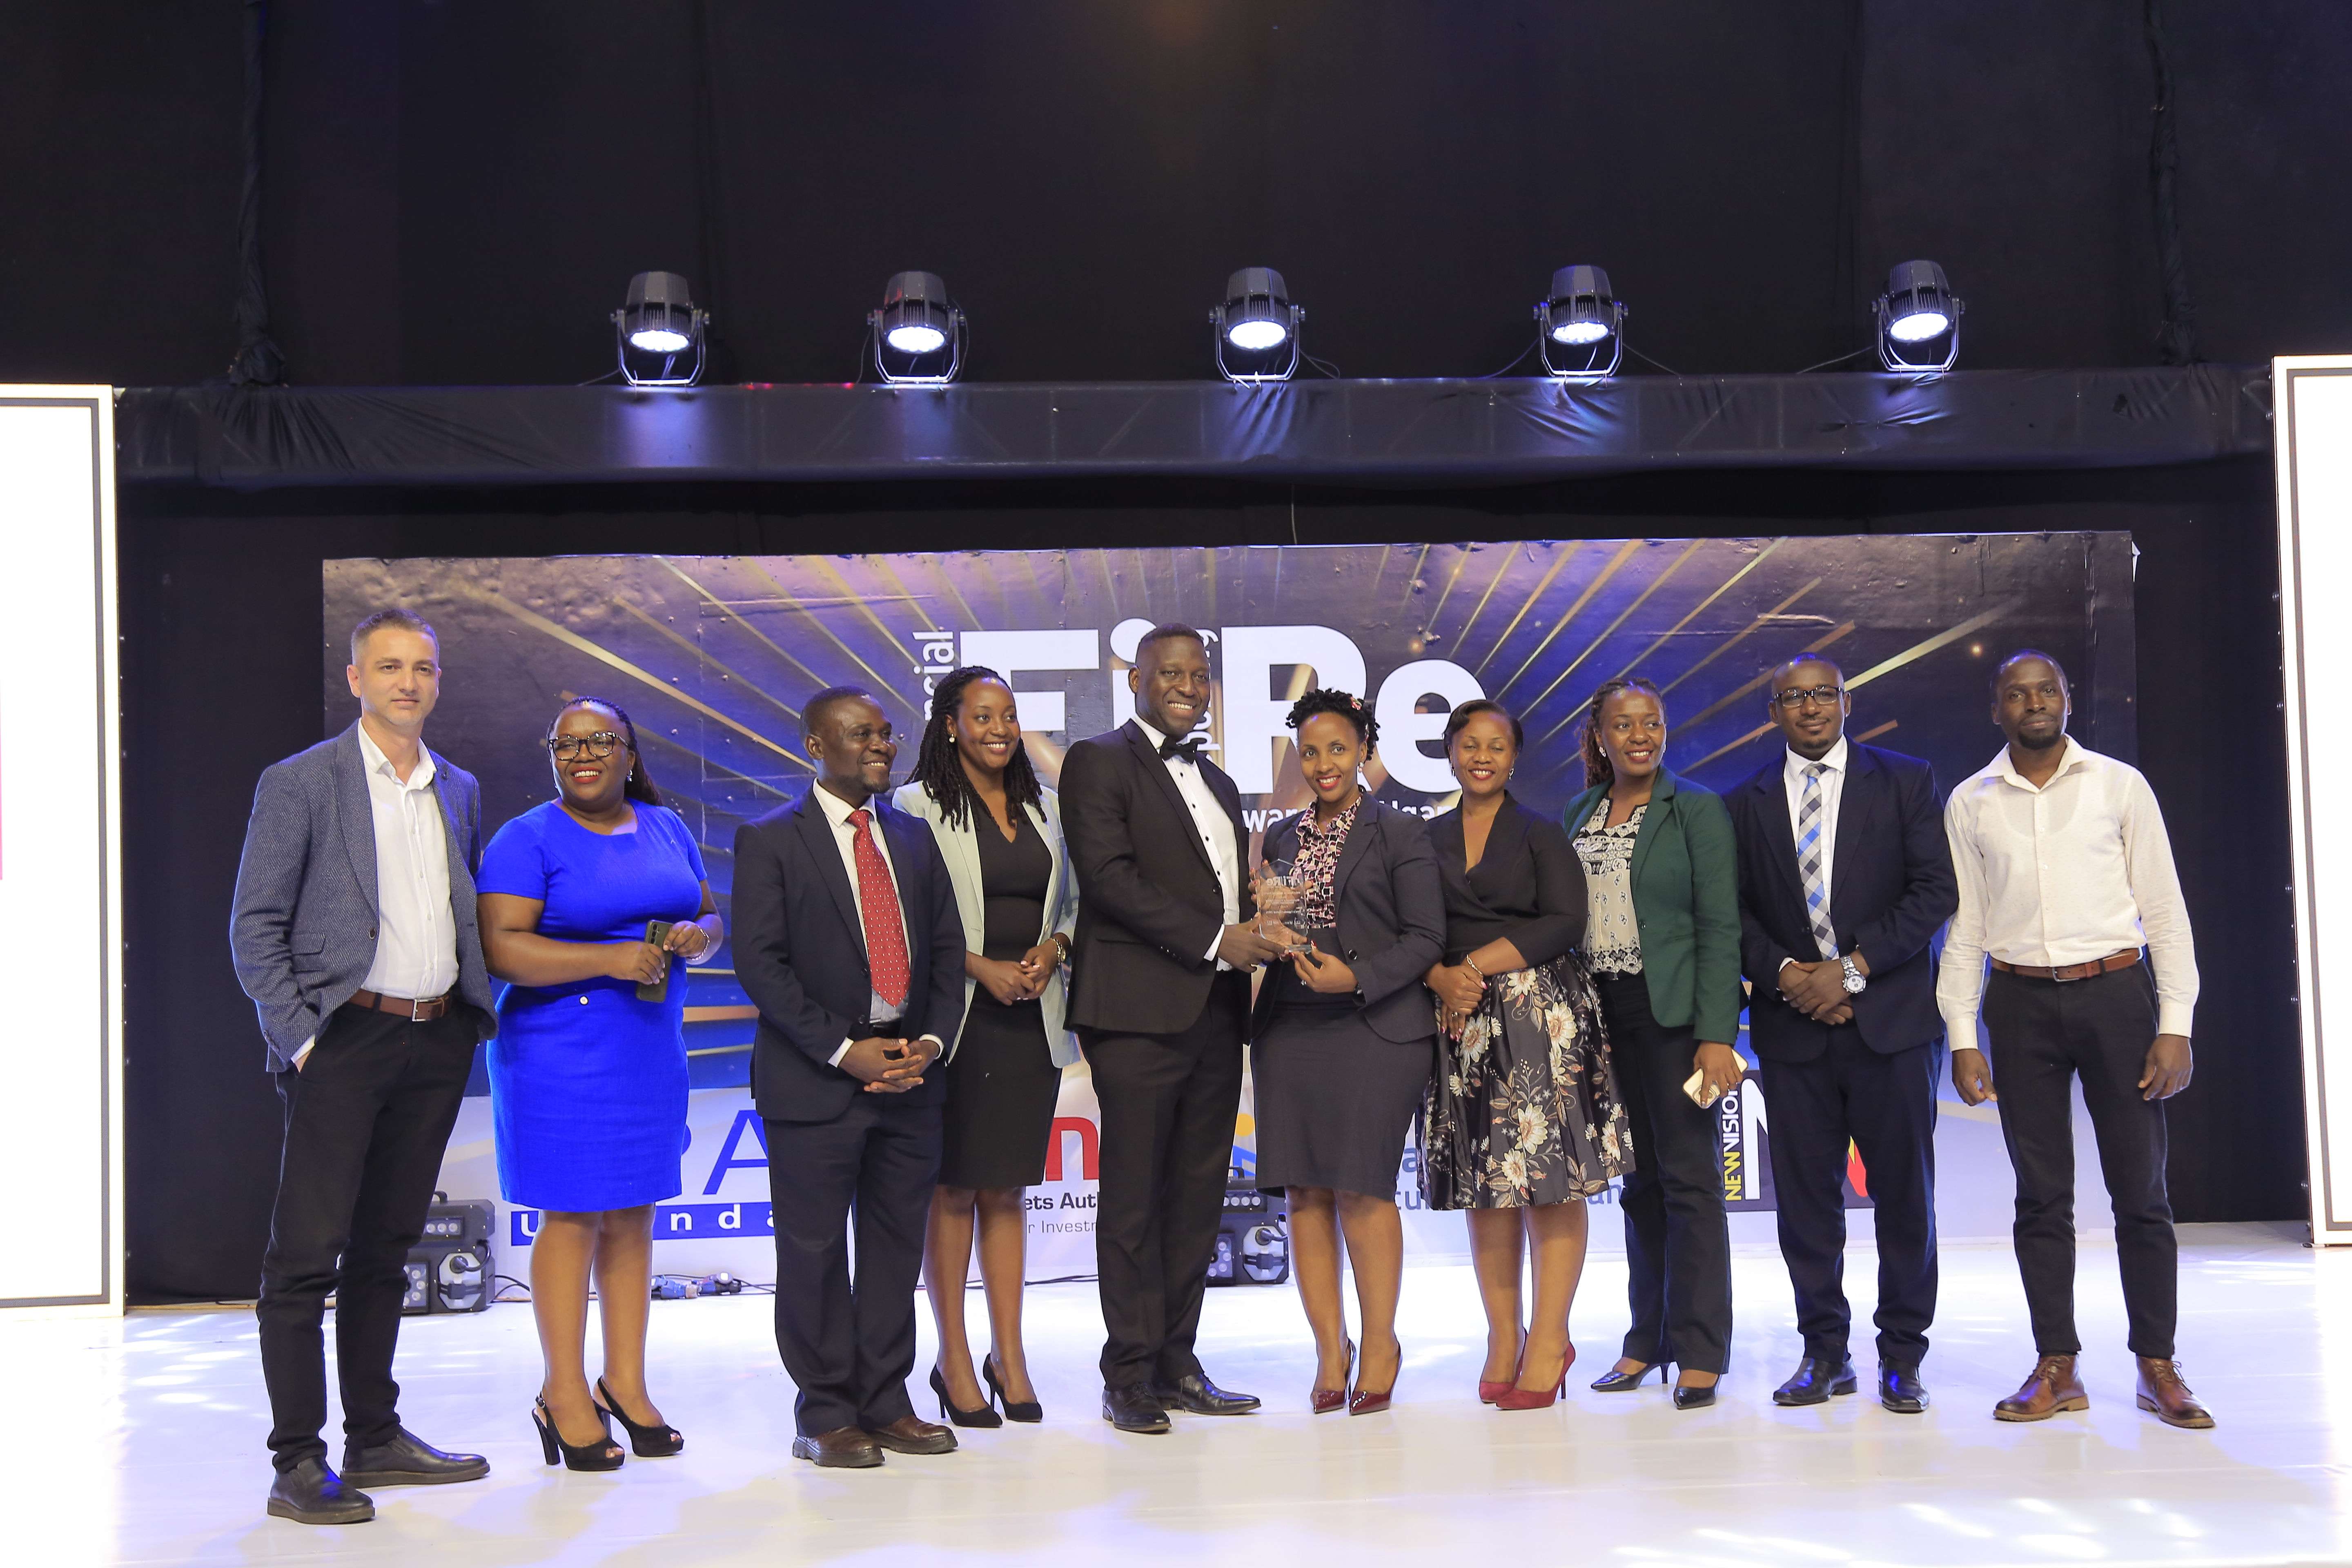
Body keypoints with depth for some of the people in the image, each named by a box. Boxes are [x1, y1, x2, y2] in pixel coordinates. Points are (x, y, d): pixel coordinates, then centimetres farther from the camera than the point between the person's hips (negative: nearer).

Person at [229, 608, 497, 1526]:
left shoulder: (460, 791, 13)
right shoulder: (299, 785, -4)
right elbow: (254, 928, -6)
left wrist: (470, 1018, 8)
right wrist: (299, 1039, -12)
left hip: (437, 1041, 6)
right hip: (346, 1038, -5)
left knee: (385, 1251, 14)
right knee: (305, 1258, -5)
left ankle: (375, 1441, 22)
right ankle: (298, 1466, 1)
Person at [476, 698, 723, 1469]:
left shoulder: (666, 829, 12)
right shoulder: (526, 840, -6)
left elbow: (710, 918, 17)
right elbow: (501, 948, -16)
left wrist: (696, 935, -6)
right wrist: (609, 958, -24)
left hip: (654, 1050, 6)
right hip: (561, 1052, -6)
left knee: (633, 1216, 10)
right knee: (573, 1218, -2)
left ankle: (626, 1382, 20)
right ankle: (565, 1394, 9)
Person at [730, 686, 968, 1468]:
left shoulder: (914, 837, 14)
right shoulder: (768, 840, -2)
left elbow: (947, 948, 13)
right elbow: (759, 962, -10)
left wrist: (932, 1039, -4)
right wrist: (843, 1051, -15)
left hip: (909, 1075, 5)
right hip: (814, 1080, -5)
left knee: (898, 1243, 9)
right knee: (815, 1248, 1)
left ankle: (885, 1403, 19)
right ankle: (825, 1414, 12)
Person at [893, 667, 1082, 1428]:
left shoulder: (1045, 806, 14)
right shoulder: (918, 805, -3)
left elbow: (1072, 900, 17)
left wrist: (1052, 950, -2)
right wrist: (981, 967, -15)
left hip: (1032, 1017, 4)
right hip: (956, 1017, -4)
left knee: (1009, 1187, 9)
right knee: (953, 1187, 1)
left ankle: (1010, 1357, 15)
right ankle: (954, 1360, 10)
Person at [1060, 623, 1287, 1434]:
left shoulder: (1217, 782, 22)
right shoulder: (1098, 762, -1)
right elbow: (1108, 876, -13)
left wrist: (1262, 931, 2)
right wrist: (1215, 938, -16)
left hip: (1215, 1009, 7)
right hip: (1139, 1007, -7)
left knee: (1198, 1194, 9)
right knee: (1133, 1197, -2)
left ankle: (1177, 1362, 17)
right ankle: (1129, 1376, 5)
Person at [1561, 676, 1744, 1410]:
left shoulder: (1697, 810, -3)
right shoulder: (1578, 814, 11)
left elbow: (1720, 927, -8)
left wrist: (1716, 1035, -16)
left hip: (1674, 1011, -4)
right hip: (1602, 1012, 5)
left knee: (1689, 1176, -4)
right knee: (1638, 1179, 10)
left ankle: (1700, 1352, 3)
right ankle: (1649, 1338, 19)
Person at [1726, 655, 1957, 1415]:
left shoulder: (1906, 781, 5)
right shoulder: (1746, 803, 11)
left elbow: (1936, 890, -4)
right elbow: (1733, 912, 8)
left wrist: (1852, 969, -12)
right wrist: (1784, 973, -10)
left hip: (1890, 1016, -2)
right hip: (1792, 1021, 2)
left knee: (1904, 1190, 2)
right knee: (1804, 1195, 4)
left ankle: (1902, 1355, 14)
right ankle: (1825, 1352, 15)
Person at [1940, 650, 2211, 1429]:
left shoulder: (2120, 786, 3)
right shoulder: (1971, 803, 6)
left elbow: (2165, 909, 2)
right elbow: (1963, 926, 7)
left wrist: (2175, 1025, -6)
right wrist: (1962, 1037, 1)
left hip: (2116, 992, -1)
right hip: (2021, 1002, 1)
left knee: (2140, 1189, 2)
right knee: (2042, 1194, 5)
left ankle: (2158, 1367, 13)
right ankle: (2057, 1370, 12)